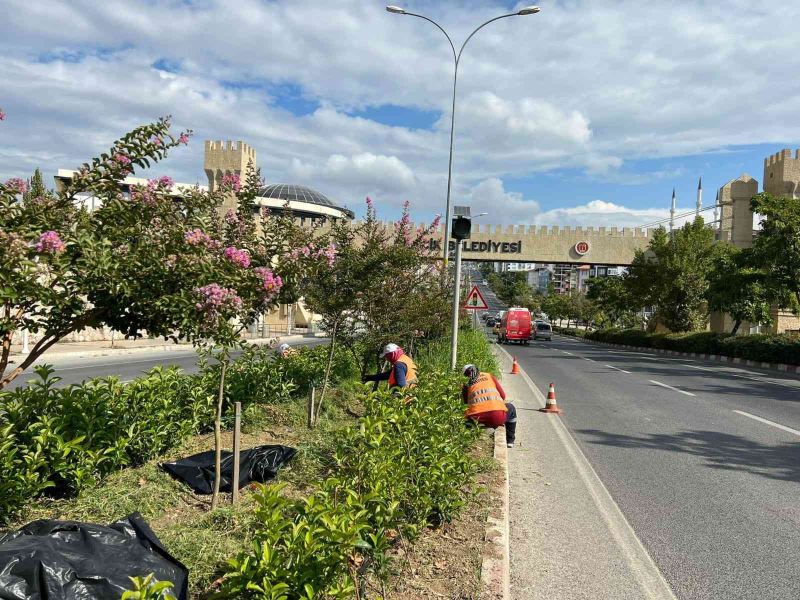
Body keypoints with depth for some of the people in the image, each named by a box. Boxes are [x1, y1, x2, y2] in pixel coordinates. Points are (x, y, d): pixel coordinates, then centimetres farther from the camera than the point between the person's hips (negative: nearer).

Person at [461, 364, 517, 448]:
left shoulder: (466, 385, 15)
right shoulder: (489, 376, 16)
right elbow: (503, 395, 19)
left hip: (476, 420, 1)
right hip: (498, 419, 0)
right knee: (511, 408, 32)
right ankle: (510, 441, 34)